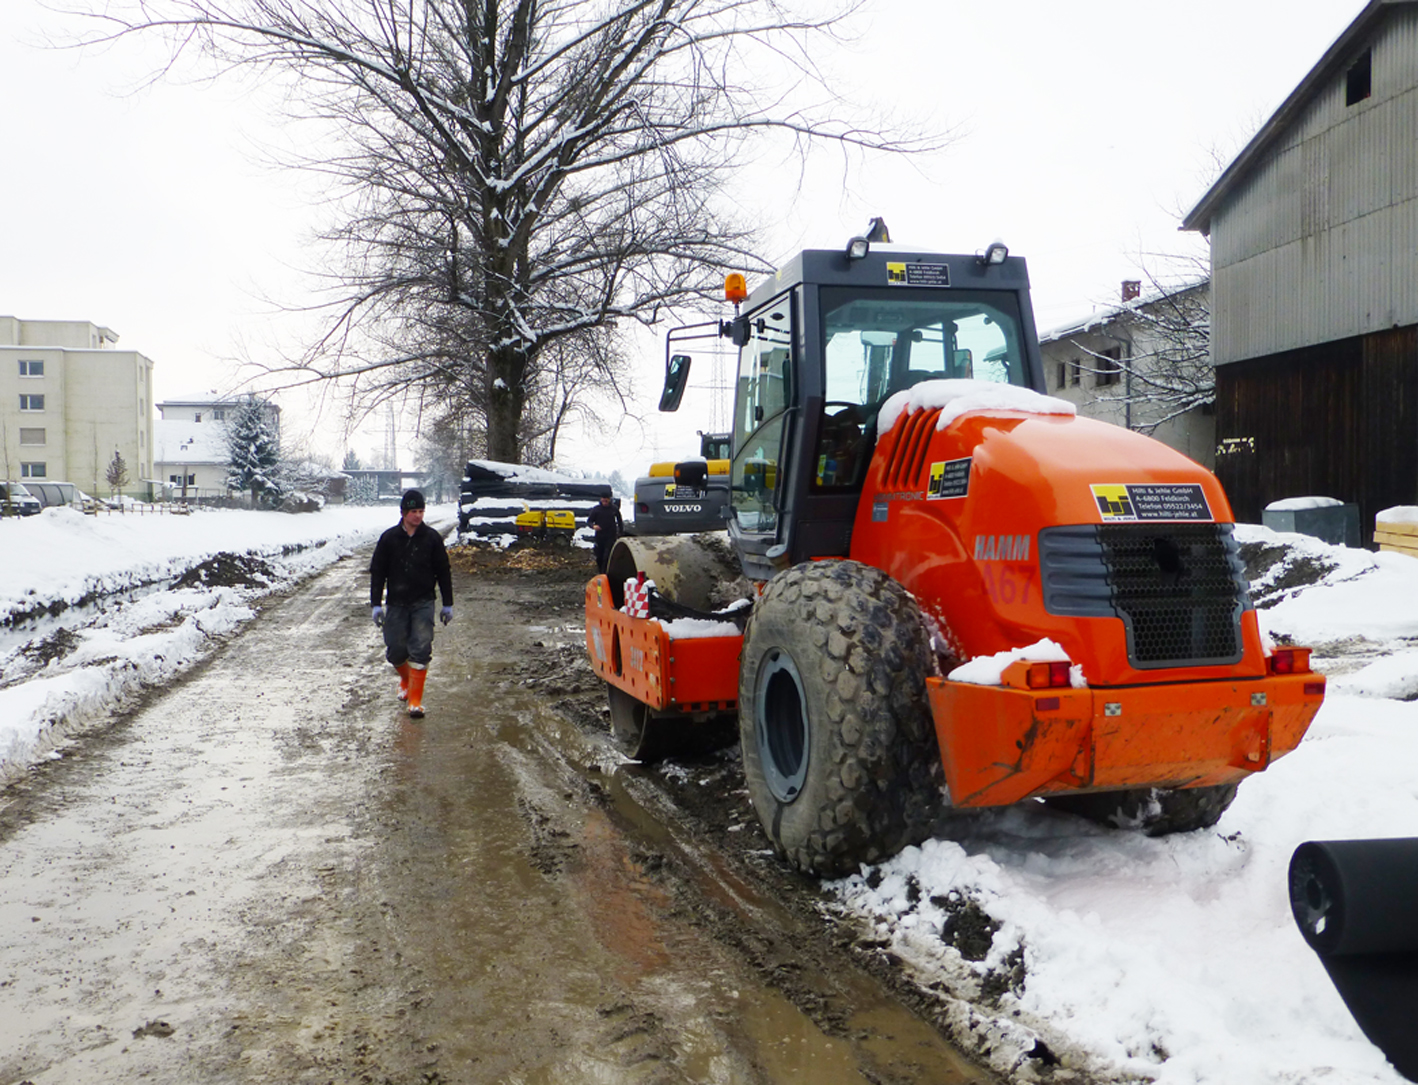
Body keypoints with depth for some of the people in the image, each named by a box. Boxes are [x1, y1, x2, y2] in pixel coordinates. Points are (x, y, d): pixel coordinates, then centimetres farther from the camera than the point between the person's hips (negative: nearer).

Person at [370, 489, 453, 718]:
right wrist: (376, 604, -2)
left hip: (423, 603, -1)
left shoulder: (432, 538, 0)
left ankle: (415, 699, -1)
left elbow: (443, 572, 6)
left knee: (421, 651, -9)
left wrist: (447, 604, 5)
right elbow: (377, 572, 4)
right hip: (396, 603, 1)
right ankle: (406, 679, 36)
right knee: (395, 651, 4)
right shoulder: (389, 538, 0)